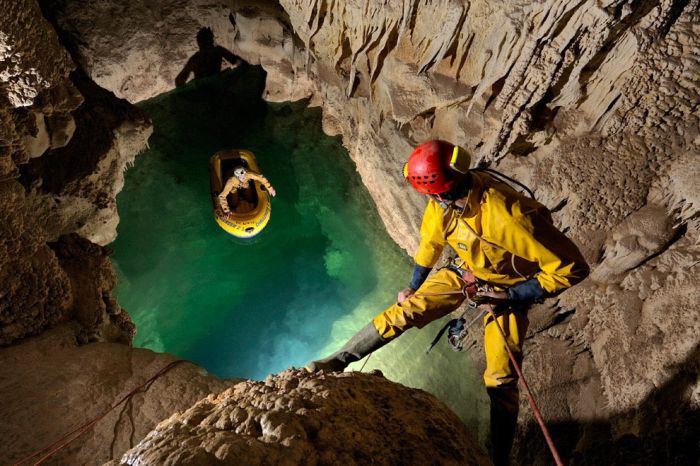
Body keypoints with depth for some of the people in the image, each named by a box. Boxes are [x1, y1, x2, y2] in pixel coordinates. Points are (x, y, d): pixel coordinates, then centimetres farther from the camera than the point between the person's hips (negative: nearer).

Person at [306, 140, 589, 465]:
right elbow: (431, 243, 3)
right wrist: (413, 288, 10)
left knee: (501, 381, -3)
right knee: (404, 311, -8)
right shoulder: (442, 204, -19)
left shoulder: (506, 217, -40)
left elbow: (573, 268, -32)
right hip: (466, 271, 5)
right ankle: (336, 361, 5)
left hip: (507, 288, -4)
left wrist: (511, 296, -28)